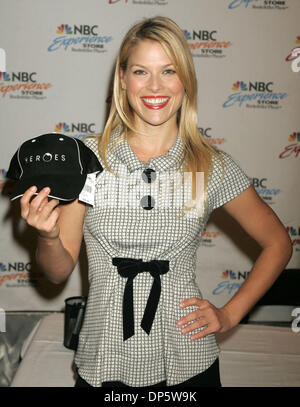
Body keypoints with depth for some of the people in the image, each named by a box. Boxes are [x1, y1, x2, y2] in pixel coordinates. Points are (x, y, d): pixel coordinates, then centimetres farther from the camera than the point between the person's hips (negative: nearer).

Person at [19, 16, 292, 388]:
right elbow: (59, 271, -3)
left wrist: (230, 314, -1)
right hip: (103, 365, 1)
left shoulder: (213, 166, -7)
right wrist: (47, 236, -24)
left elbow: (277, 243, 5)